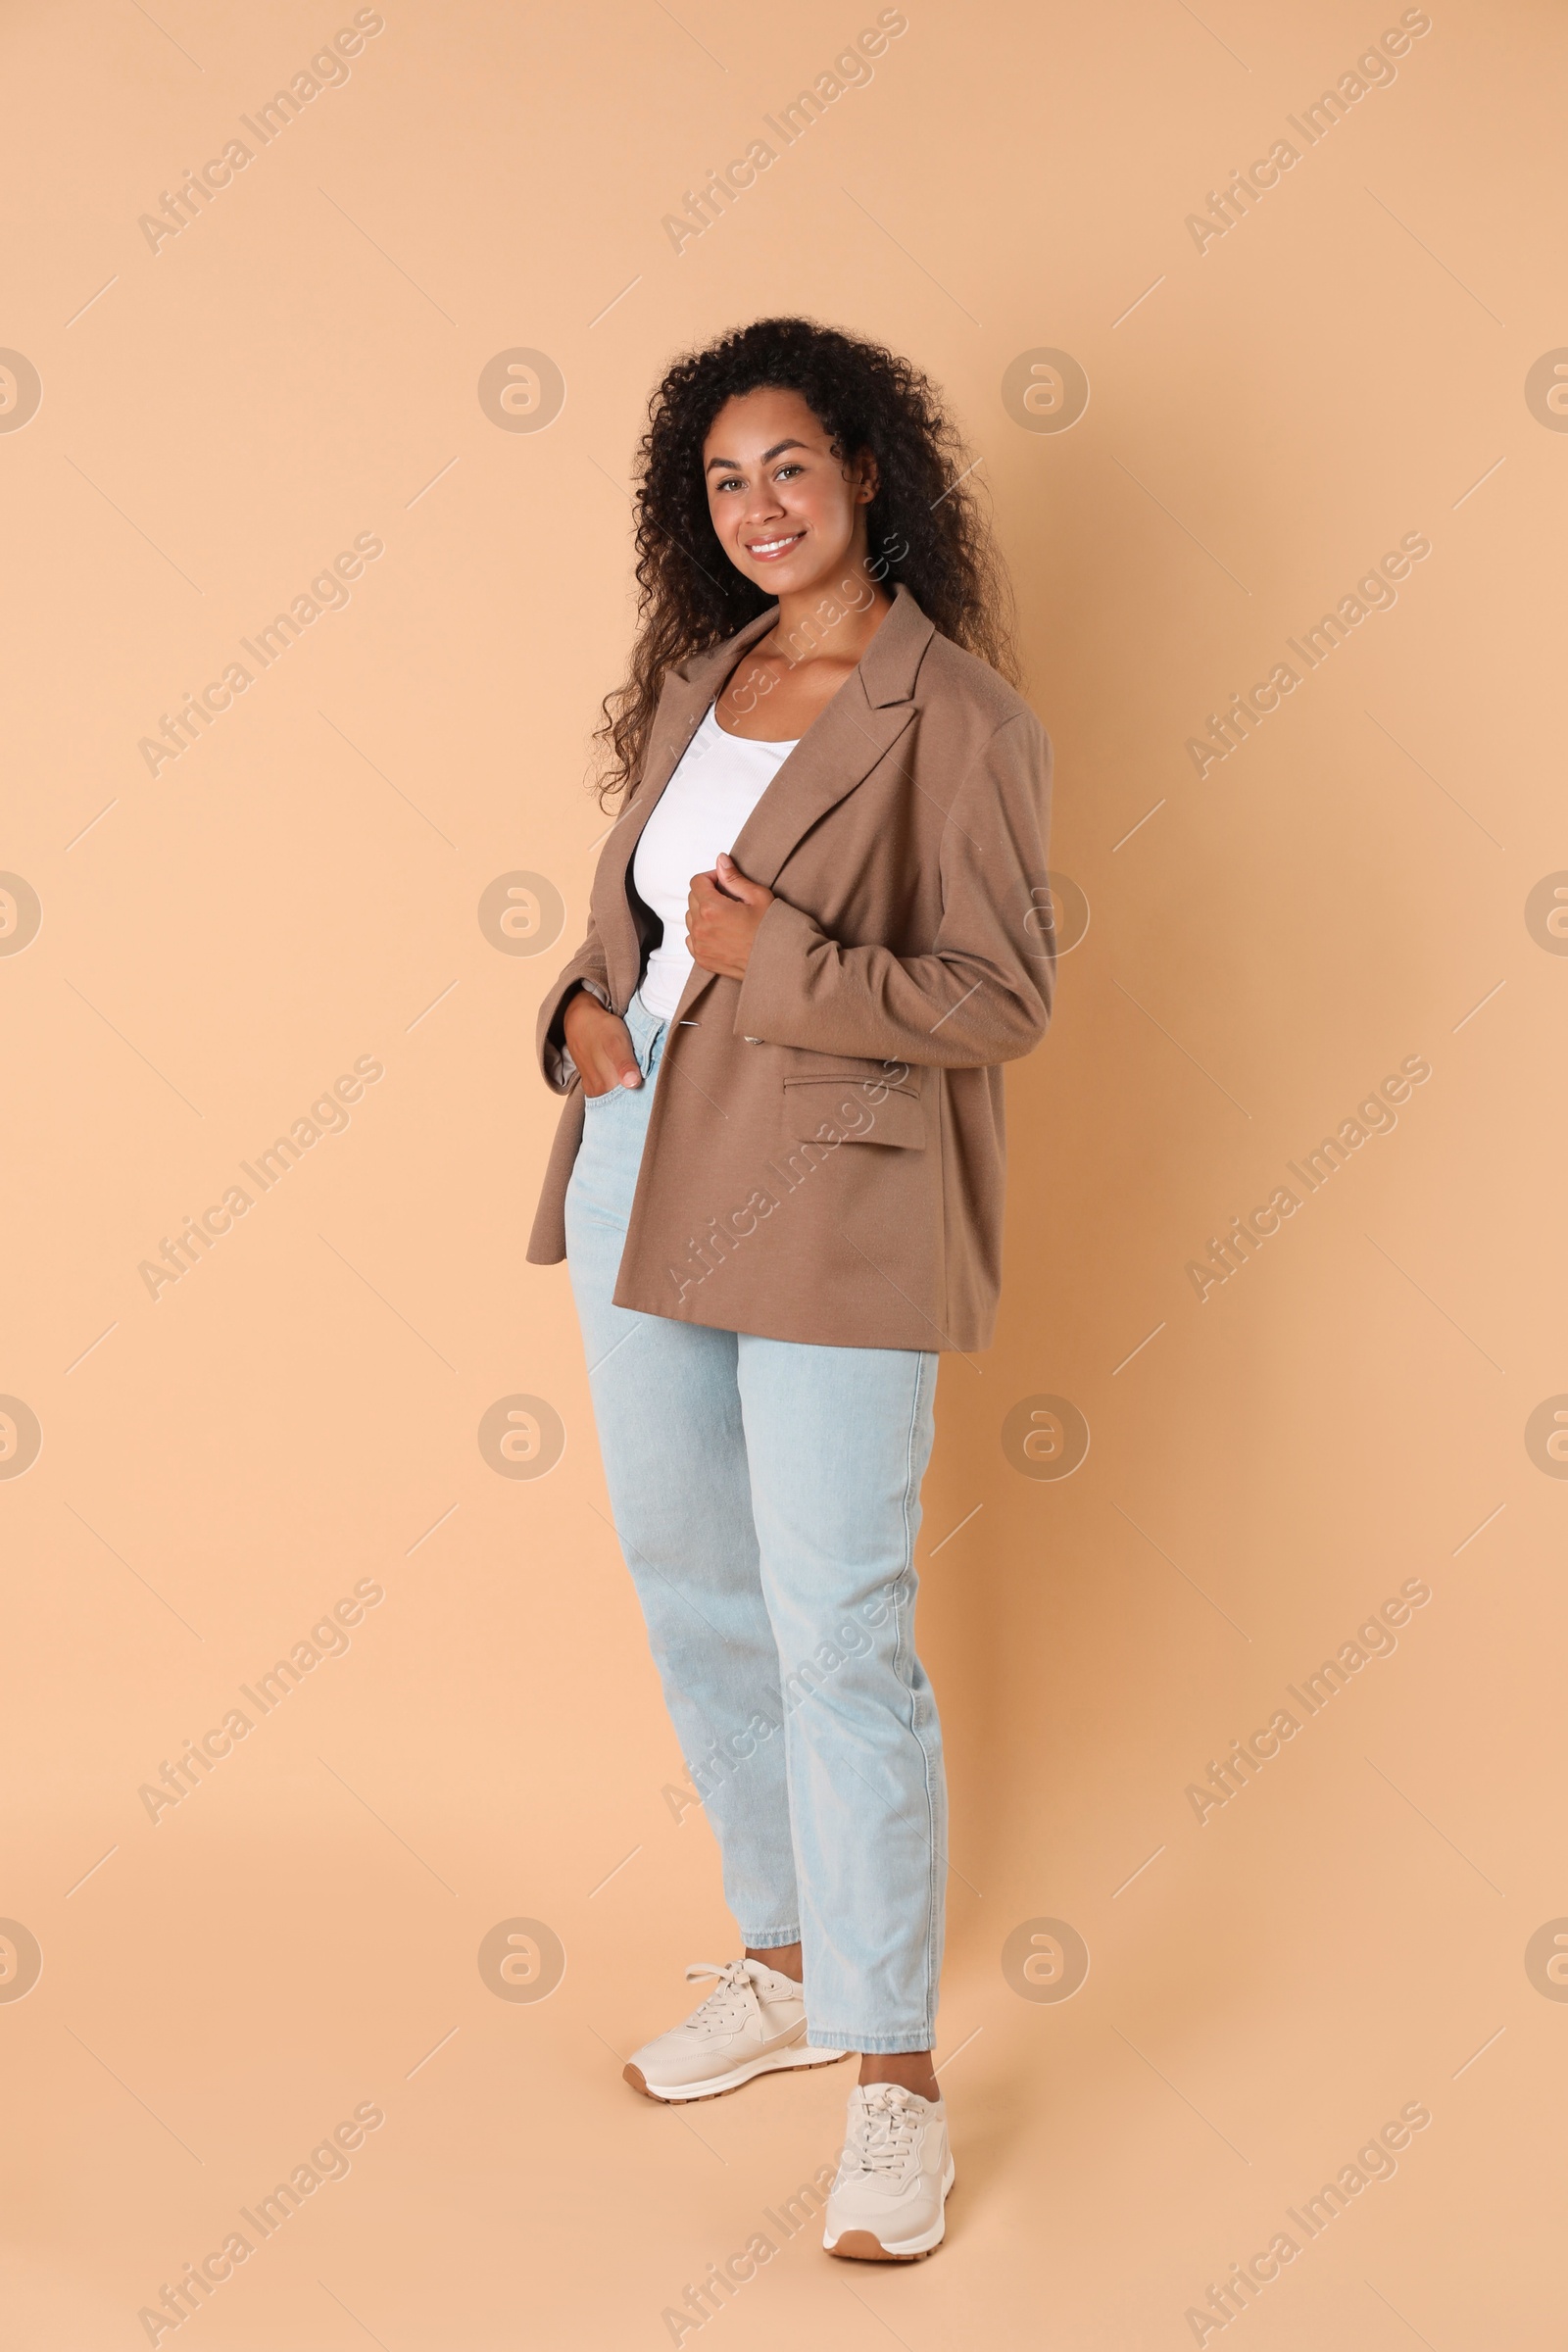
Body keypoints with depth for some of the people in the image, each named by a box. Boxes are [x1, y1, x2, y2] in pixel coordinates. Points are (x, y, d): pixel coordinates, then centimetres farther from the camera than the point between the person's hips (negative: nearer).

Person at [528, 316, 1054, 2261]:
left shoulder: (957, 718, -9)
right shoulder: (695, 676, 11)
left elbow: (1000, 998, -12)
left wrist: (781, 968, -22)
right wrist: (586, 1007, 1)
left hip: (834, 1216, -7)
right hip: (641, 1179, 7)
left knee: (839, 1639, -6)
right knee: (693, 1599, 15)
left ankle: (894, 2077, 7)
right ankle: (789, 1965, 33)